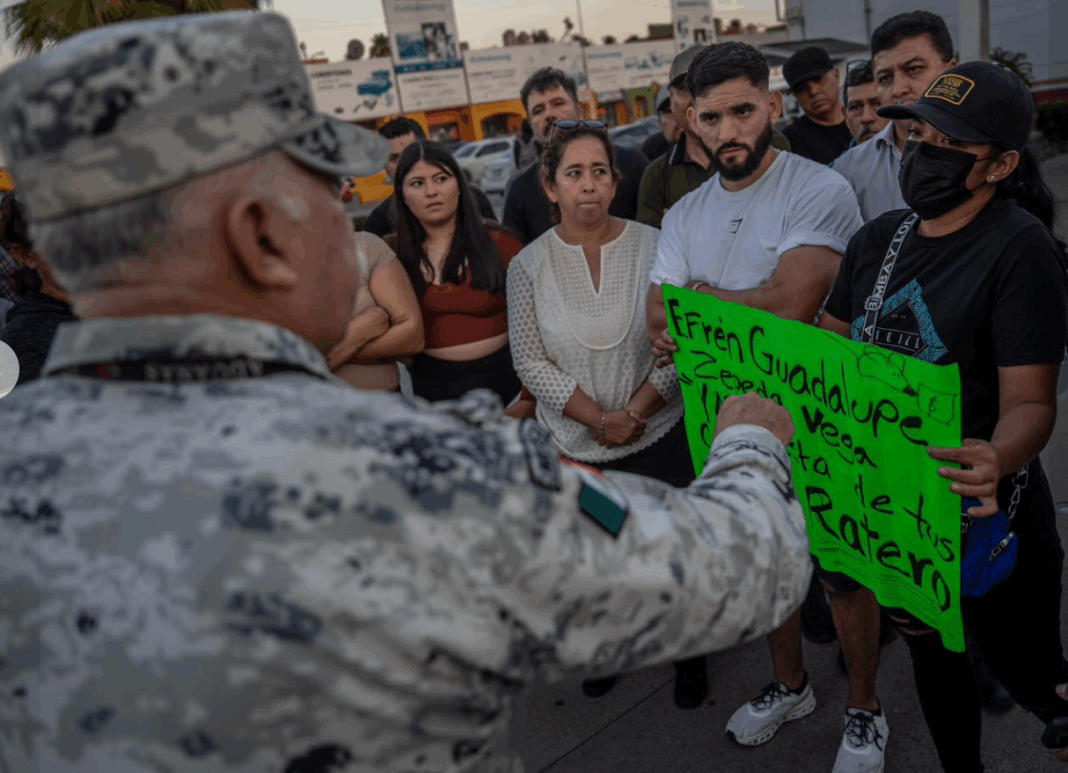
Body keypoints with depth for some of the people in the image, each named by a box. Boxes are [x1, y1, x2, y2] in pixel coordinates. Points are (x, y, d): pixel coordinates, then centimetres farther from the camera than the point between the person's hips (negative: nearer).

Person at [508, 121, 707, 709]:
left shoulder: (651, 247, -5)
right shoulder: (529, 266, -3)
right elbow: (531, 362, -5)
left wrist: (635, 410, -14)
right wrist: (599, 418, -13)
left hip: (659, 435, 0)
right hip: (574, 446, 1)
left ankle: (689, 658, 35)